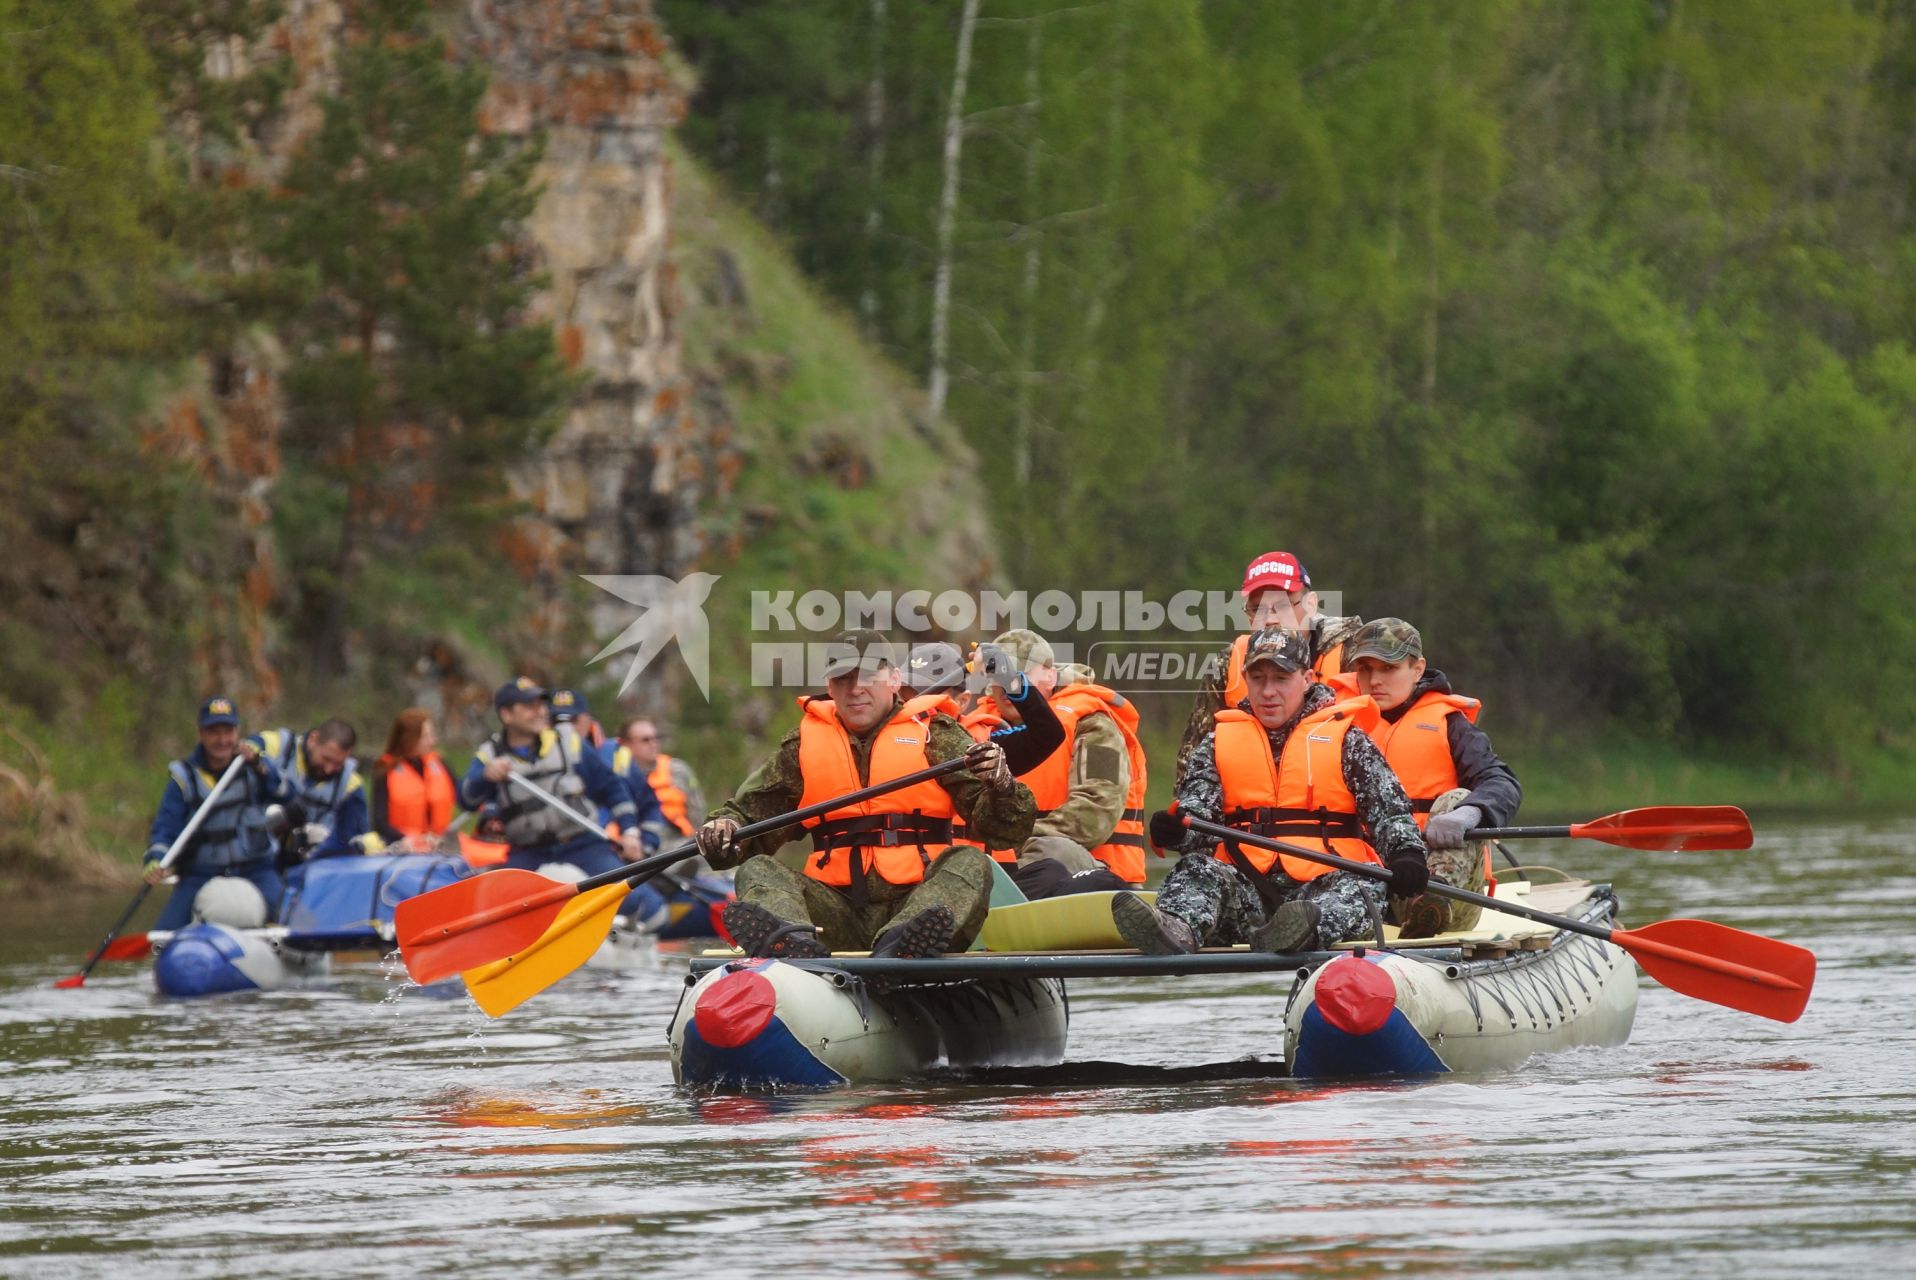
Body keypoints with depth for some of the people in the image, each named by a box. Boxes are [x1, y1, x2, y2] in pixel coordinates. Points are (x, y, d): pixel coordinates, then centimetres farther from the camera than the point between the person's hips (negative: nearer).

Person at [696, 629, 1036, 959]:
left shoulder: (935, 734, 8)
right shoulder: (803, 743, 16)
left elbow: (1010, 828, 1)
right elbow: (752, 811, 18)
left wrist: (1000, 783, -22)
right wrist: (724, 826, -6)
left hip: (914, 899, -2)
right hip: (837, 908, 2)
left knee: (971, 864, -28)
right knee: (756, 871, -17)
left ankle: (900, 944, -60)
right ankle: (791, 940, -54)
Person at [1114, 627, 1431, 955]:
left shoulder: (1344, 739, 10)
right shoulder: (1221, 741, 17)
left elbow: (1389, 808, 2)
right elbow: (1197, 809, 6)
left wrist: (1406, 853, -20)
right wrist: (1176, 831, -20)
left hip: (1321, 884, -2)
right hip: (1246, 887, 2)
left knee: (1355, 889, -33)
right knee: (1199, 870, -25)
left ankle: (1304, 930, -68)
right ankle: (1178, 927, -59)